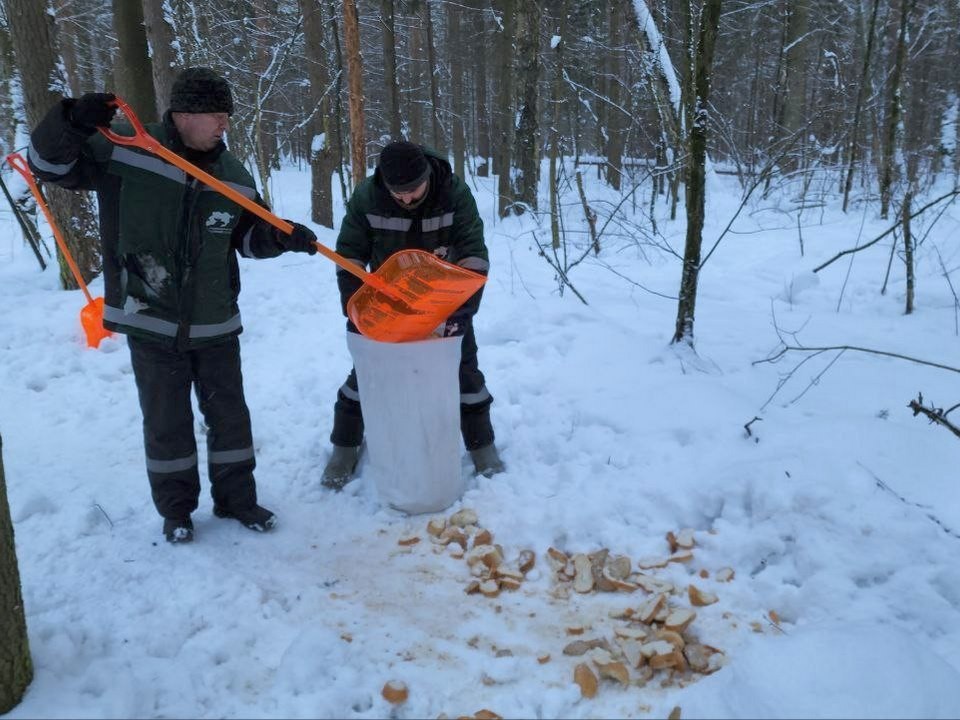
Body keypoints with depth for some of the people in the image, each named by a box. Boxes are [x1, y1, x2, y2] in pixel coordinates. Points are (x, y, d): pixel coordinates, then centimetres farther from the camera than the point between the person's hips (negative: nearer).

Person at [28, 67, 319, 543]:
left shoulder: (234, 176, 1)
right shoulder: (121, 152, -9)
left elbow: (248, 236, 12)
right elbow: (49, 163, -5)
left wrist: (282, 237, -9)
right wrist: (73, 121, -24)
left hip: (215, 323, 3)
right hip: (151, 323, -3)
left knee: (229, 414, 11)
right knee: (166, 421, 8)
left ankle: (236, 498, 30)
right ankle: (175, 508, 27)